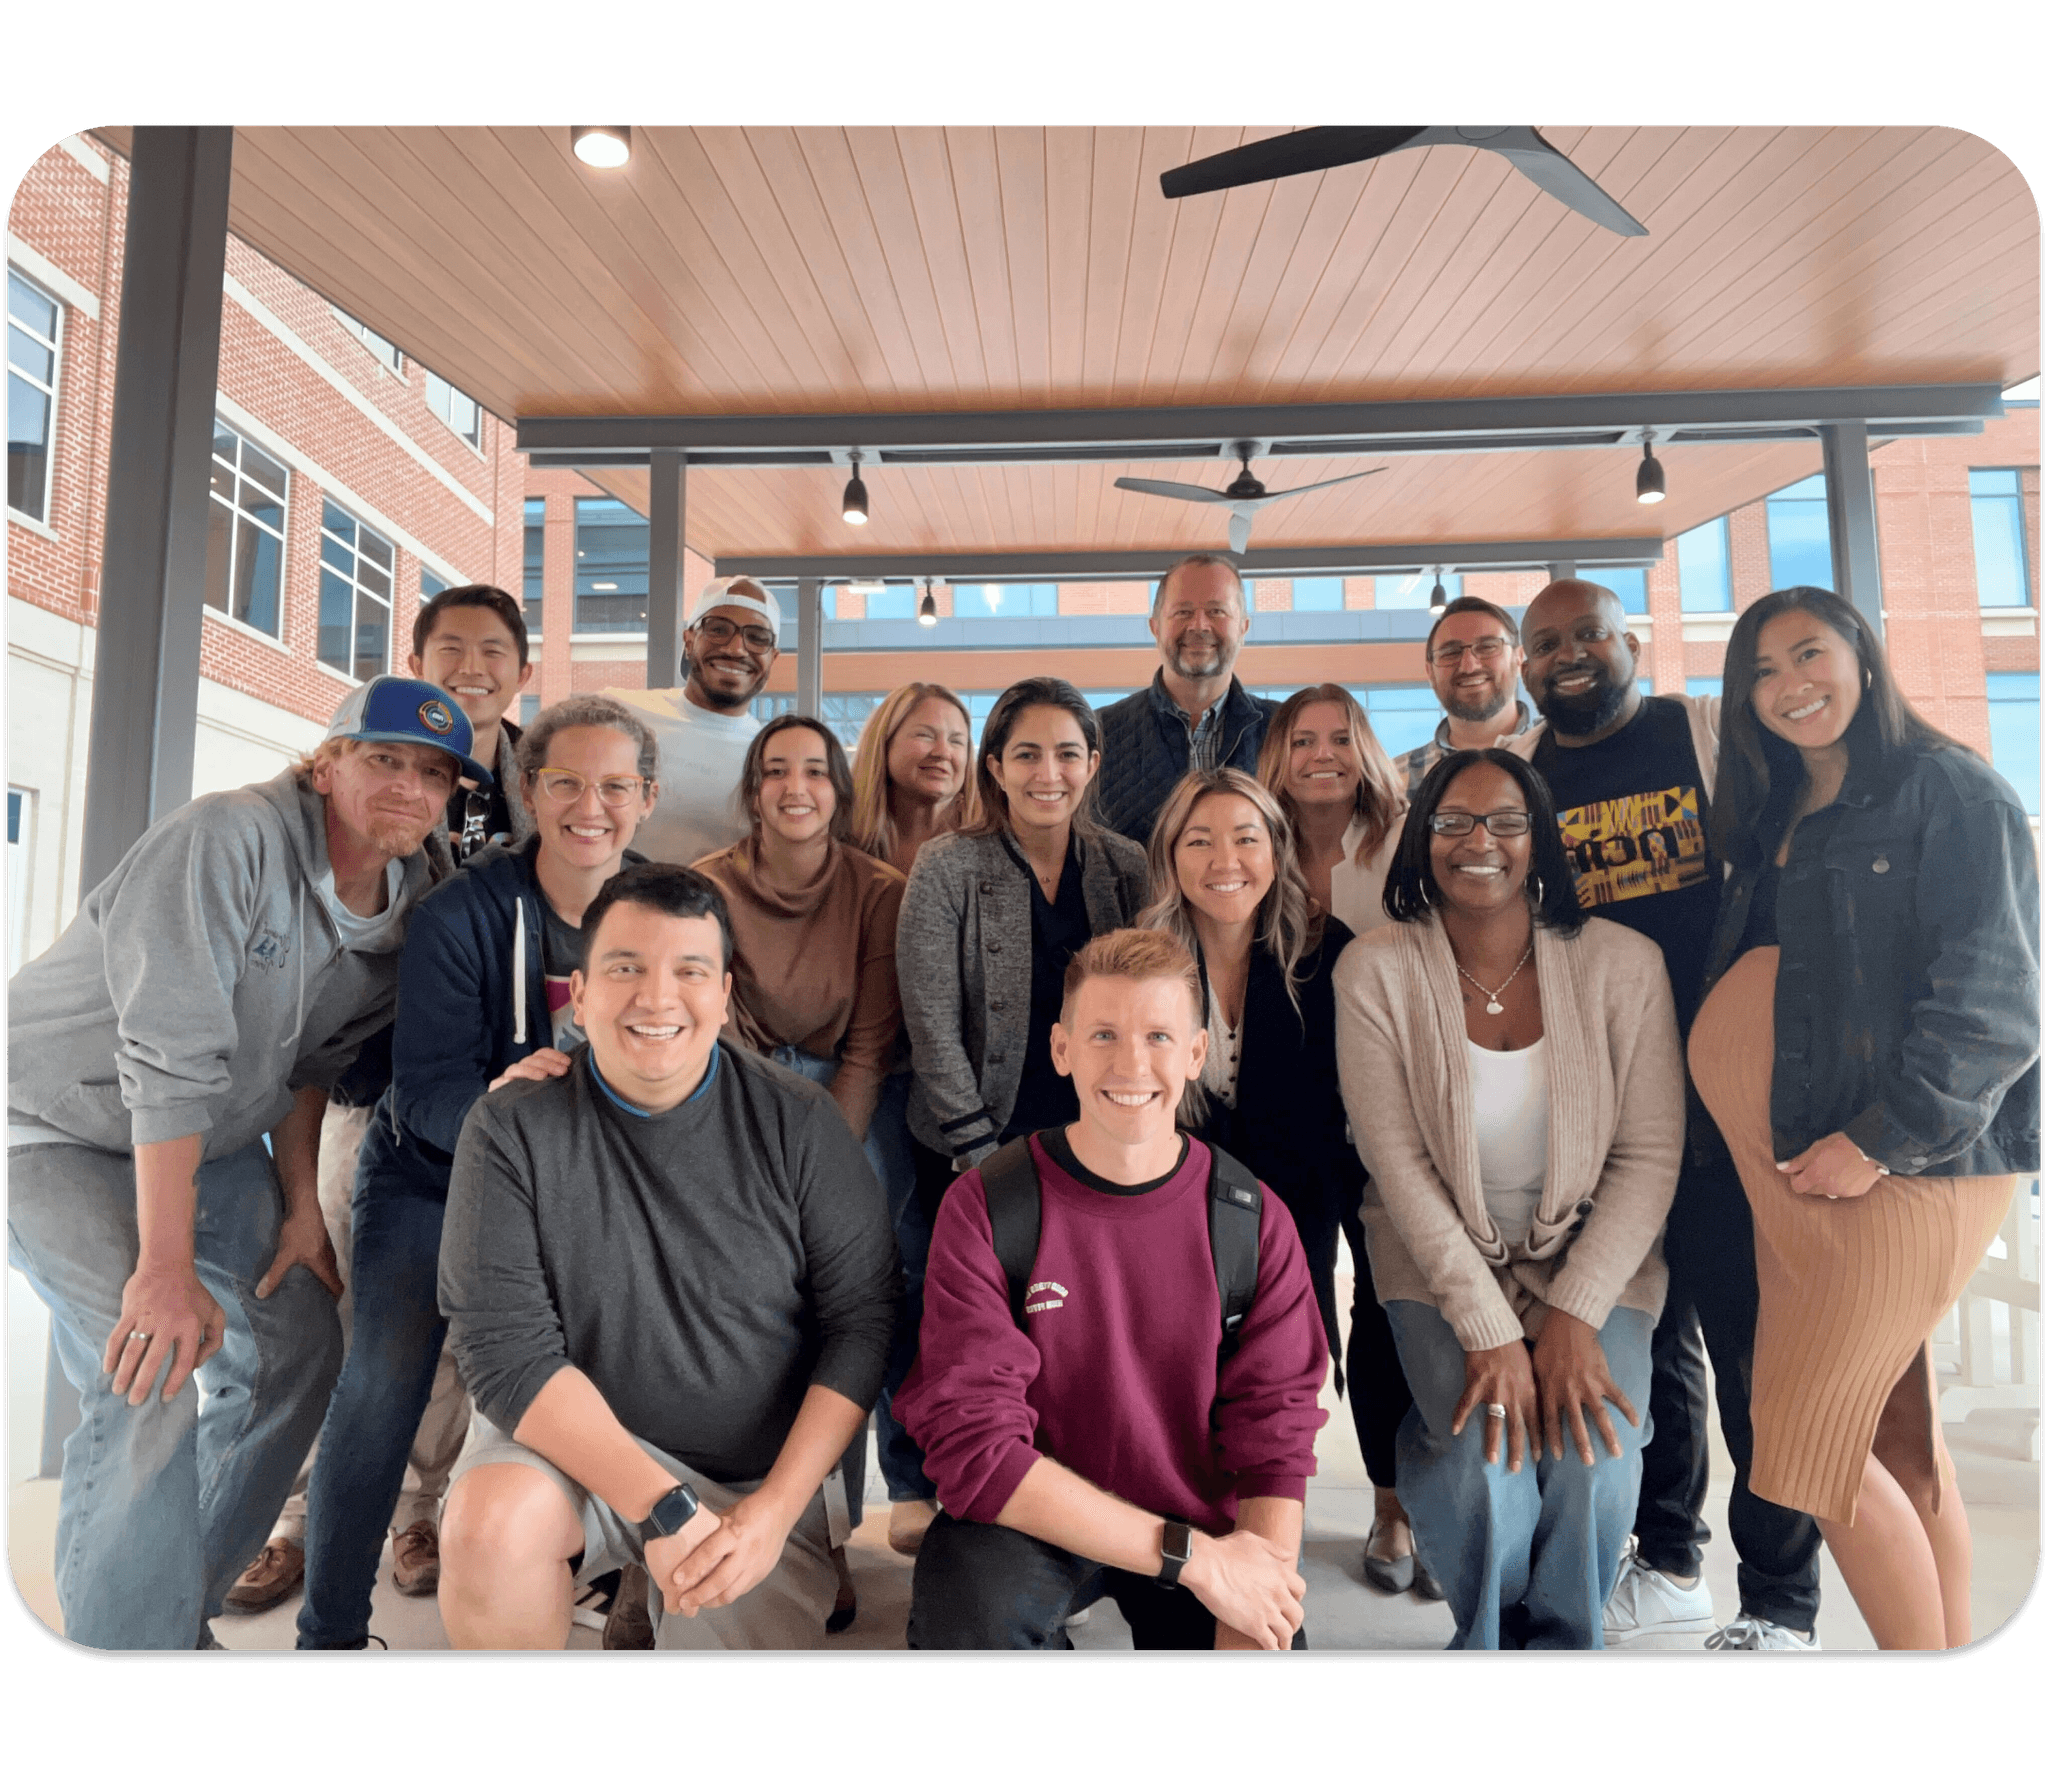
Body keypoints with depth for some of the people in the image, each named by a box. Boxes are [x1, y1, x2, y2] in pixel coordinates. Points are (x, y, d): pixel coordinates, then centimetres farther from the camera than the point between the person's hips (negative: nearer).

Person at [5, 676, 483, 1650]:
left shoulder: (410, 900, -6)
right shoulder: (231, 837, -29)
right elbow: (172, 1055, -34)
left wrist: (301, 1204, -1)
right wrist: (167, 1268, -34)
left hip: (206, 1139, 8)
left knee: (297, 1348, 8)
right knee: (151, 1375, -21)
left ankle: (182, 1615, 25)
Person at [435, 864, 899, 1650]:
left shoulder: (796, 1120, -7)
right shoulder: (512, 1128, -10)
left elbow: (862, 1319, -7)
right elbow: (506, 1349, -16)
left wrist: (774, 1509, -16)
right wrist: (662, 1507, -24)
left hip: (759, 1476, 2)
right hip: (574, 1445, -1)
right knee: (491, 1521, -30)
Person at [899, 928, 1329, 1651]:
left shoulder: (1256, 1221, -6)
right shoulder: (983, 1209, -14)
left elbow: (1275, 1439, -5)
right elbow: (973, 1446, -19)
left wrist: (1249, 1624, -23)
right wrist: (1195, 1560, -23)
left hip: (1205, 1530, 4)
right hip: (1034, 1529, -3)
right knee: (969, 1613, -31)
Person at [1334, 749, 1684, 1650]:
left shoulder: (1622, 962, -8)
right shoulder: (1375, 970, -11)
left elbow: (1650, 1154, -6)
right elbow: (1398, 1166, -12)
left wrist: (1575, 1315, -15)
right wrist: (1489, 1330, -18)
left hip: (1592, 1251, 1)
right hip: (1441, 1256, -1)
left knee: (1594, 1457, -20)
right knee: (1486, 1461, -21)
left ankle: (1564, 1636, 12)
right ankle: (1488, 1635, 12)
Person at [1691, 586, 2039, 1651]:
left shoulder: (1949, 792, -6)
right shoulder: (1772, 821, 16)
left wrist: (1882, 1140, -17)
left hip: (1909, 1167, -7)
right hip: (1798, 1170, 8)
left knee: (1807, 1439, -7)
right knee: (1895, 1436, 14)